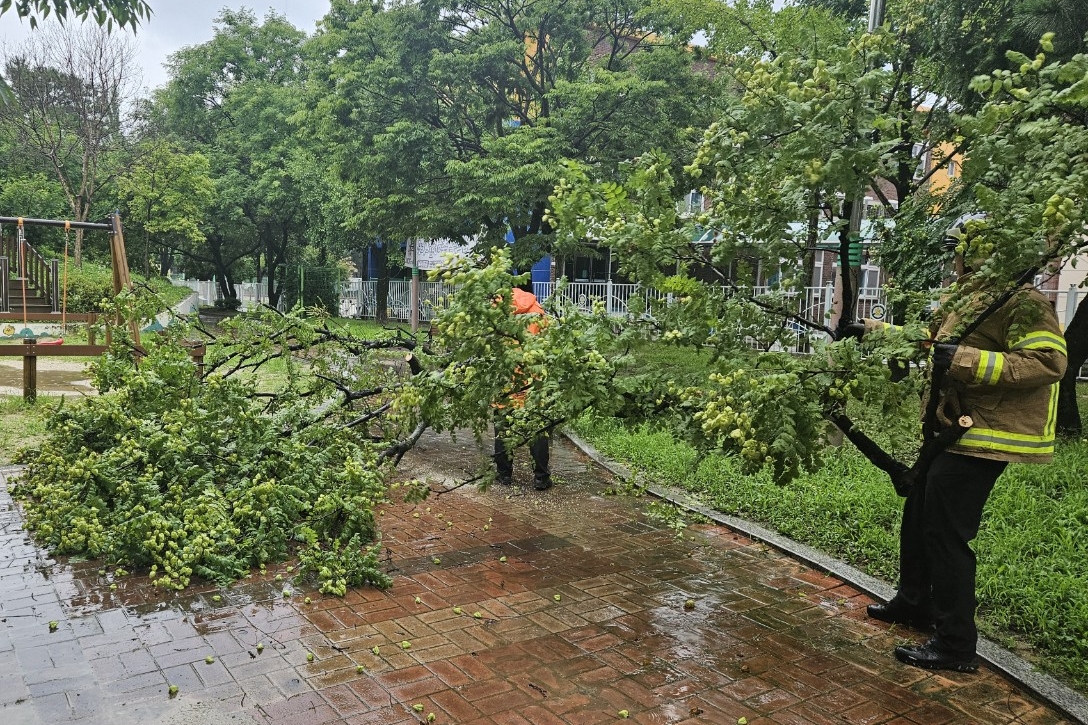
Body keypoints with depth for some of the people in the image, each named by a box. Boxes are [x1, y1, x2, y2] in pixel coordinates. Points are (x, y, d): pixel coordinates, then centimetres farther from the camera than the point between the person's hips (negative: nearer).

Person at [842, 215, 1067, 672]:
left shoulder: (1020, 300, -16)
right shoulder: (964, 298, 14)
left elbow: (1049, 360, -27)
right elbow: (928, 340, 29)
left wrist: (969, 360, -32)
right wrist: (873, 330, 31)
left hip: (979, 438, -10)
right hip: (950, 430, 10)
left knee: (946, 533, -6)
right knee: (918, 517, 20)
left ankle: (955, 644, 6)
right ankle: (914, 602, 38)